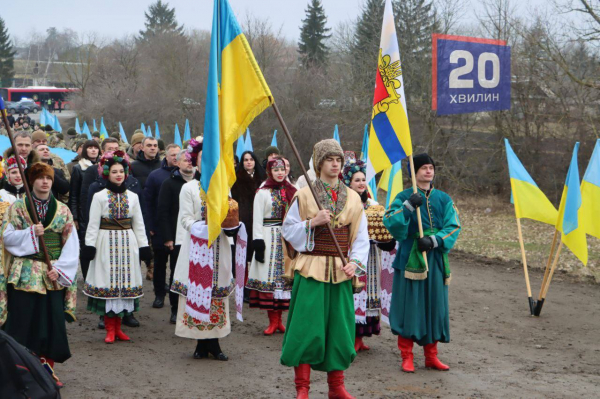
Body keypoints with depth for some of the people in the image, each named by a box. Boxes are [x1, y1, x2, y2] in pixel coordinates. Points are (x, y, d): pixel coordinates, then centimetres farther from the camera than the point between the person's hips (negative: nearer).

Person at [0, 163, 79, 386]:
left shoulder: (63, 210, 6)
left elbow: (71, 245, 2)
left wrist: (60, 269, -10)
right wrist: (31, 233, -17)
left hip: (54, 276, 2)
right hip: (24, 275, -2)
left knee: (53, 322, 2)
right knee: (23, 323, -2)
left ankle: (47, 367, 14)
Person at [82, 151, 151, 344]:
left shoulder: (132, 196, 9)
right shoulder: (99, 196, 0)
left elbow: (138, 224, 11)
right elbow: (93, 224, -3)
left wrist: (143, 246, 6)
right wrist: (89, 246, -10)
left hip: (127, 243, 3)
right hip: (106, 243, -3)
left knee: (125, 282, 3)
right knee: (107, 282, -2)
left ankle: (117, 327, 13)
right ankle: (110, 329, 4)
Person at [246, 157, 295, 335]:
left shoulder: (290, 191, 10)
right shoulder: (262, 192, -1)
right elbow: (257, 220, -5)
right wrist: (258, 243, -12)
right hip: (269, 238, -4)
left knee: (284, 276, 4)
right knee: (269, 277, -3)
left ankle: (278, 320, 12)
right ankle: (273, 321, 2)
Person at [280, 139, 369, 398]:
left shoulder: (353, 199, 9)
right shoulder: (304, 196, 1)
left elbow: (361, 237, 8)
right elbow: (288, 230, 0)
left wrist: (355, 263, -7)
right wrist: (312, 222, -14)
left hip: (341, 272, 3)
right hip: (311, 269, -3)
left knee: (339, 327, 6)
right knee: (307, 326, -6)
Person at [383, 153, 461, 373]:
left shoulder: (444, 199, 10)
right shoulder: (404, 197, 2)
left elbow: (453, 227, 0)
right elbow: (389, 222, -11)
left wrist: (433, 240, -15)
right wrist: (408, 206, -23)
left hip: (435, 258, 3)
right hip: (410, 258, -3)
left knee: (434, 305, 6)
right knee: (409, 306, -3)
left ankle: (431, 356, 16)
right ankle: (406, 356, 5)